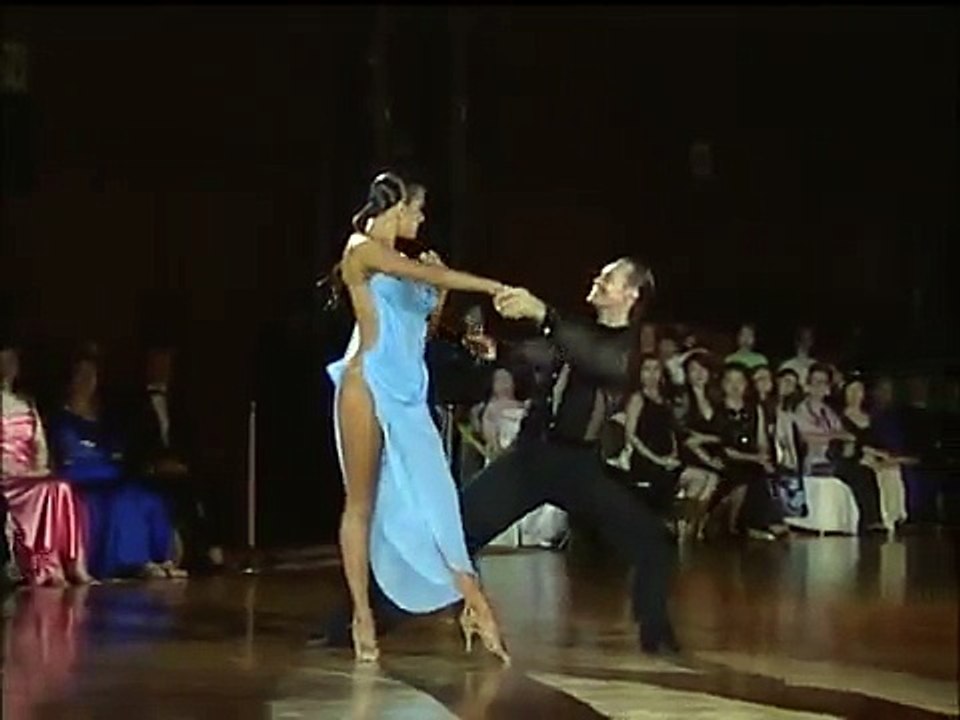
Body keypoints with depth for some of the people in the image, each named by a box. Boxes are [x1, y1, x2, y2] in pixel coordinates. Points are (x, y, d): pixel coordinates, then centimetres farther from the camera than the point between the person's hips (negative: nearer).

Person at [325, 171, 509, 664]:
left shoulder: (401, 264, 21)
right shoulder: (363, 248, -3)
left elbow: (420, 321, 24)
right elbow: (429, 274, -16)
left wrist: (435, 288, 9)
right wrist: (496, 288, -15)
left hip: (405, 392, 7)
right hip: (369, 384, -7)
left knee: (431, 498, -1)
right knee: (362, 503, -3)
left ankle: (473, 604, -5)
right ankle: (362, 617, -1)